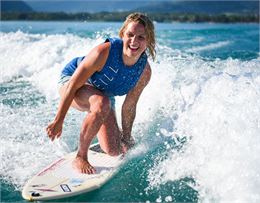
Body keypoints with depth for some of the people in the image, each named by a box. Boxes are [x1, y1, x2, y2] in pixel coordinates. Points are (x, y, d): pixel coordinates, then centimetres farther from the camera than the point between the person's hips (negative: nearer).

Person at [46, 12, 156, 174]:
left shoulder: (145, 72, -21)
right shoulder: (105, 51, -36)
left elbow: (129, 106, -7)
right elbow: (73, 85, -29)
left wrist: (126, 137, 2)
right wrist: (58, 121, -23)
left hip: (104, 94, 5)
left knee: (114, 151, -1)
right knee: (102, 104, -40)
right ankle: (80, 157, -22)